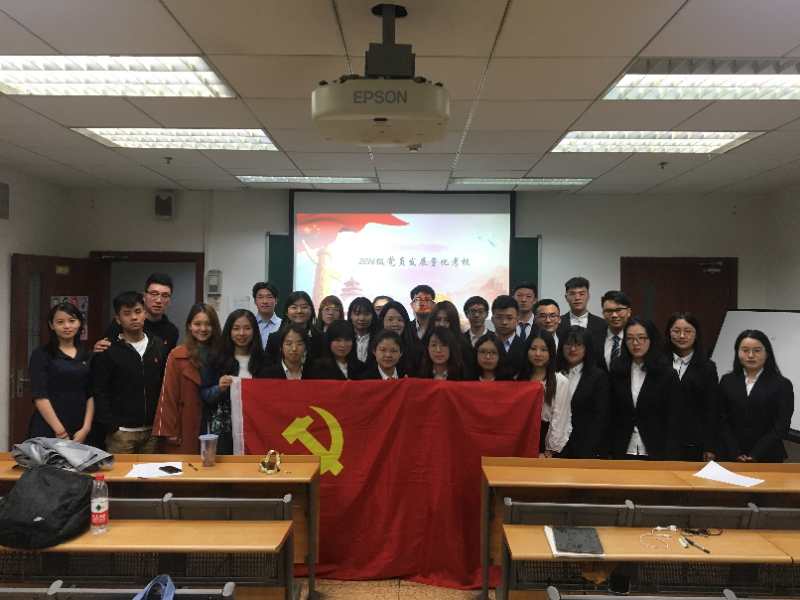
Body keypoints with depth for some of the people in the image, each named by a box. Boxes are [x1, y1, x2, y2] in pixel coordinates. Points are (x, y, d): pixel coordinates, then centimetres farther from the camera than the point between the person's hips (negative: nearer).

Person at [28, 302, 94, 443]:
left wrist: (86, 428, -5)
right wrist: (60, 431, -14)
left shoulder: (87, 355, 9)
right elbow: (39, 396, -9)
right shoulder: (41, 354, -2)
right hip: (47, 431, -3)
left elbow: (91, 394, 6)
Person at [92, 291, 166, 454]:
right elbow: (100, 393, -4)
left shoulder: (159, 346, 6)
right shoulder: (108, 351, -3)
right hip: (121, 432, -3)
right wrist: (112, 426, -10)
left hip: (153, 430, 3)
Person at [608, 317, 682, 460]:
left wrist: (667, 454, -11)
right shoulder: (616, 371, 5)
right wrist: (610, 450, -1)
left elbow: (673, 419, -5)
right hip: (622, 452, 2)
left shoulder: (667, 374, -3)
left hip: (655, 452, -2)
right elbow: (612, 415, 6)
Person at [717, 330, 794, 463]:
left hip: (767, 459, -1)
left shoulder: (782, 385, -1)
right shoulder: (727, 381, 4)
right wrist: (734, 453, -10)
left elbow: (781, 427, -7)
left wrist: (756, 456, -13)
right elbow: (722, 421, 0)